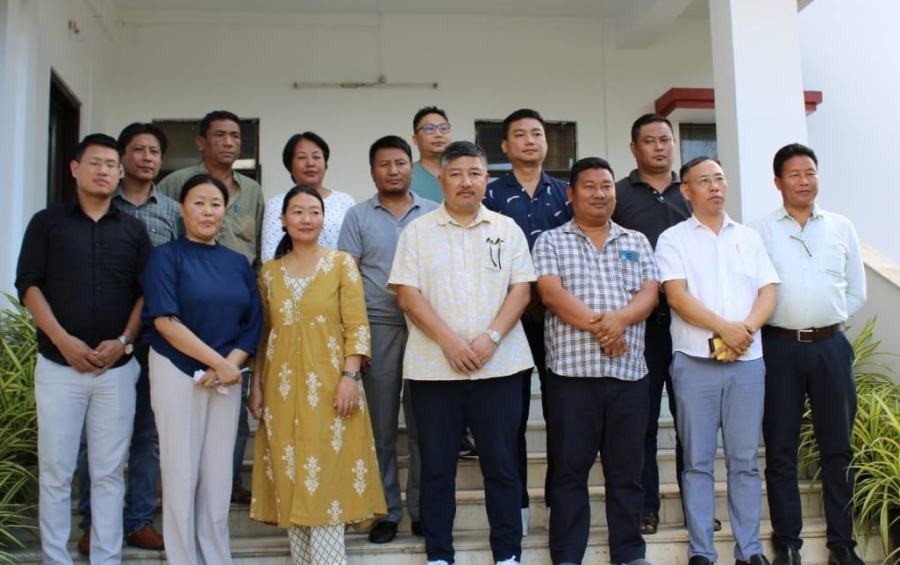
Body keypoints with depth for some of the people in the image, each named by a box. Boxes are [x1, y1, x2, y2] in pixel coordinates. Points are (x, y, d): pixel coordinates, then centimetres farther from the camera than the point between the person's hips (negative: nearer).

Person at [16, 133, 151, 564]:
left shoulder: (133, 230, 10)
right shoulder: (46, 222, 6)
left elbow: (146, 293, 7)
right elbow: (28, 286, -1)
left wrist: (123, 341, -8)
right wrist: (63, 340, -12)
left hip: (117, 368, 1)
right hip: (58, 365, -1)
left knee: (109, 472, 5)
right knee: (55, 471, 3)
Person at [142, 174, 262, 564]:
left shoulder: (238, 263, 10)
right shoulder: (167, 256, -3)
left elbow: (252, 324, 8)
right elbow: (165, 321, -13)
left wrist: (231, 363, -10)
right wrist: (218, 362, -16)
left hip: (228, 376, 4)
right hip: (178, 374, -4)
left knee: (219, 473, 8)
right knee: (182, 472, 1)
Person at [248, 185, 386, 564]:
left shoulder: (341, 263, 0)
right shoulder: (270, 271, 11)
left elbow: (357, 327, -5)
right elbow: (263, 334, 13)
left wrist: (350, 376, -14)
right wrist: (256, 385, 8)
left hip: (328, 385, -4)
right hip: (283, 388, 4)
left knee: (325, 479, -4)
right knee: (290, 481, 8)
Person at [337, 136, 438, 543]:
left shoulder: (433, 214, 8)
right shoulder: (358, 216, 6)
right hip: (377, 327, 0)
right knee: (381, 423, 6)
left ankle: (421, 507, 18)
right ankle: (386, 510, 17)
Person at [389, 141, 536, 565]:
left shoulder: (507, 229, 9)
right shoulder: (417, 231, 6)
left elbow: (521, 289, 2)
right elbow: (407, 295, -2)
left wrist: (491, 338, -12)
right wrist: (449, 341, -13)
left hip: (499, 365, 1)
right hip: (434, 366, 0)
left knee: (501, 463, 5)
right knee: (437, 465, 6)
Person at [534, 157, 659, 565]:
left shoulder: (637, 242, 16)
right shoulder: (551, 242, 7)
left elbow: (649, 293, 4)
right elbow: (551, 293, -7)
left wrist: (619, 319, -16)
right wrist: (597, 326, -16)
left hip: (628, 370, 3)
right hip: (573, 370, -3)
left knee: (626, 468, 9)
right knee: (570, 468, 2)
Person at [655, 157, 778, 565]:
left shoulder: (749, 238, 15)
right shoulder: (673, 239, 4)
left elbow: (768, 292, 7)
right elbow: (677, 297, -8)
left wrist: (747, 327, -12)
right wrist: (725, 328, -17)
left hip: (748, 362, 3)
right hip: (695, 362, -3)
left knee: (745, 461, 6)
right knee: (698, 462, 2)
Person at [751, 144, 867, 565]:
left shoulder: (841, 227, 10)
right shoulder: (760, 230, 3)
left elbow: (856, 290, 14)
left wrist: (831, 322, 5)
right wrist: (772, 325, -4)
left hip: (831, 345, 2)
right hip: (779, 346, -2)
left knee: (837, 447, 6)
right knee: (781, 449, 3)